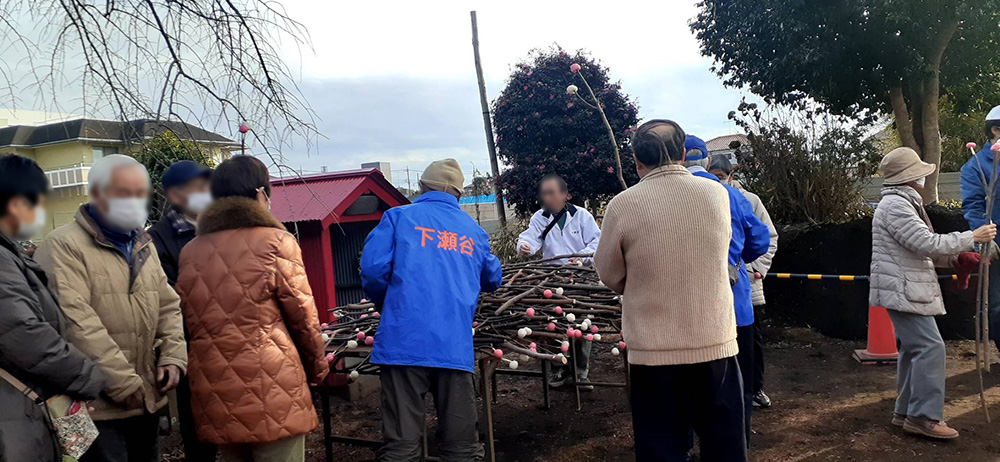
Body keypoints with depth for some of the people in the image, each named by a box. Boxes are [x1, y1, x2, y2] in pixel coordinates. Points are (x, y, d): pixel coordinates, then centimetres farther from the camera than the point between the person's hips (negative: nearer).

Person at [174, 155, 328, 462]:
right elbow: (303, 315, -5)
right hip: (271, 387, -5)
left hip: (214, 393, 6)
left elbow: (189, 321, 7)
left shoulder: (190, 252, 6)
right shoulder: (275, 241, -7)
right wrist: (317, 365, 9)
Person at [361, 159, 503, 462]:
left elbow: (373, 269, -4)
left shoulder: (398, 217, 6)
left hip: (404, 341, -2)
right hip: (456, 345, 3)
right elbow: (492, 280, 28)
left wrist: (384, 305, 15)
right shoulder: (474, 231, 17)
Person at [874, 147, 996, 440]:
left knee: (914, 349, 13)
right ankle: (923, 416, -7)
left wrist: (960, 258, 9)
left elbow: (922, 249, 19)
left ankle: (907, 412, 20)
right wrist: (972, 238, -12)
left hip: (907, 290, 11)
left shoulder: (904, 203, 18)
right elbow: (928, 243, -22)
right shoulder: (895, 205, -17)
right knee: (930, 347, -12)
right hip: (903, 291, -11)